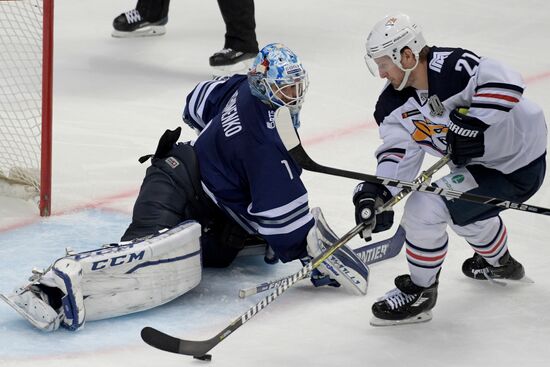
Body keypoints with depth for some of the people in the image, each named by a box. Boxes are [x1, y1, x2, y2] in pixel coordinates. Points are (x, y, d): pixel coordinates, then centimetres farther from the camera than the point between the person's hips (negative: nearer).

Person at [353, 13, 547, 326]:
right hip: (478, 161, 10)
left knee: (424, 209, -17)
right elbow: (399, 153, -8)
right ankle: (501, 264, 65)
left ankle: (420, 292, 2)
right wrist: (376, 193, -24)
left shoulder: (452, 67, -29)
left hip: (519, 168, -10)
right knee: (464, 208, 37)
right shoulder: (394, 105, -3)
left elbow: (507, 84, -34)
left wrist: (471, 122, -38)